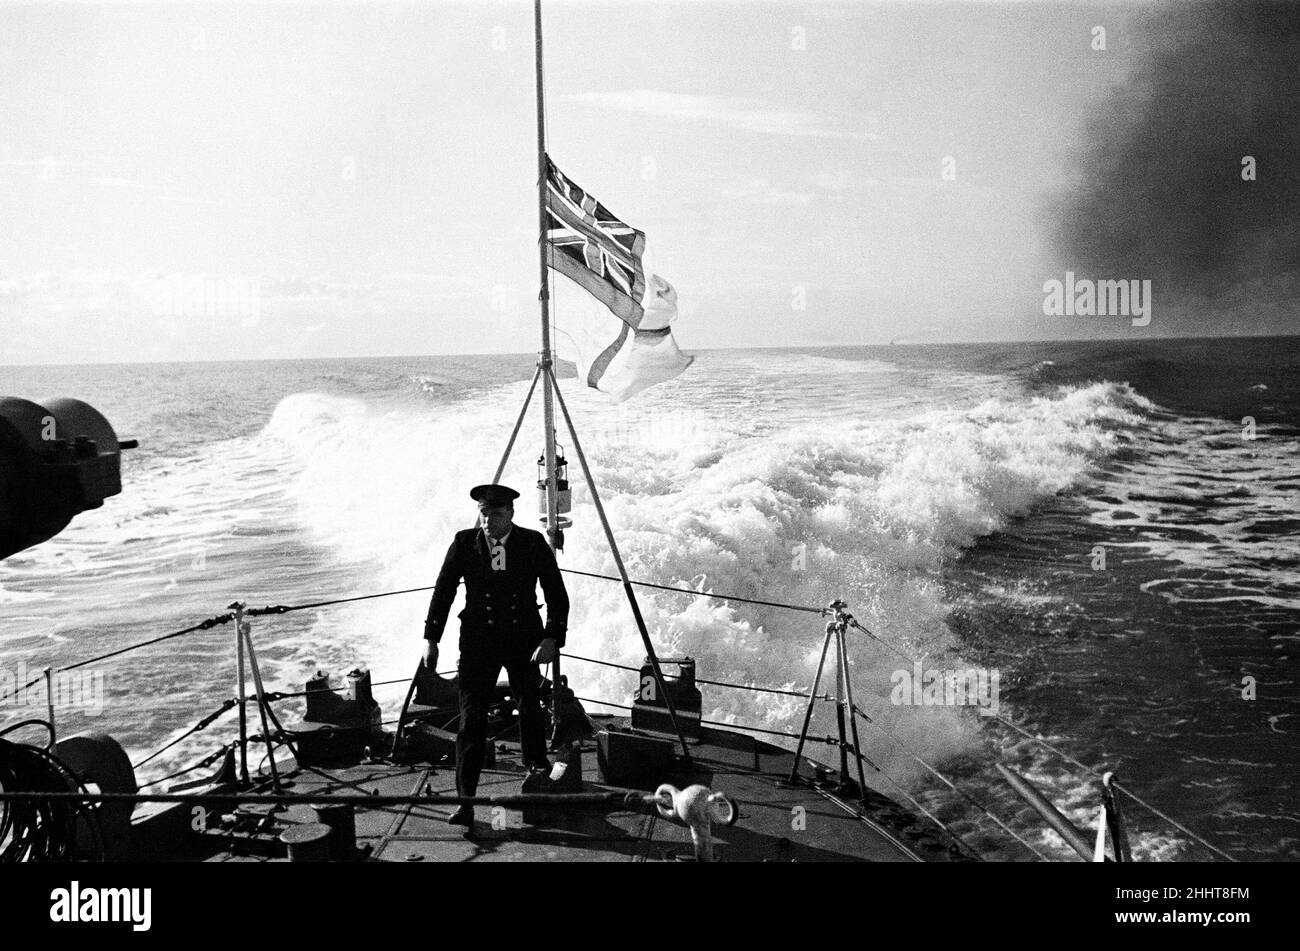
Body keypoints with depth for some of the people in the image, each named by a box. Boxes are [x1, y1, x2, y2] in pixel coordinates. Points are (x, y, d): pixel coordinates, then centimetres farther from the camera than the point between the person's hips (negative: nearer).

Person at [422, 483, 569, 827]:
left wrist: (552, 639, -16)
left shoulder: (533, 543, -5)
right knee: (471, 720, -6)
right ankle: (465, 802, -4)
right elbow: (443, 590, 3)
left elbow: (556, 594, -5)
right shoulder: (464, 543, -4)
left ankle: (538, 770, 43)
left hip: (524, 641, 1)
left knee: (530, 708, 16)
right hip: (478, 641, 0)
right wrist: (431, 639, 1)